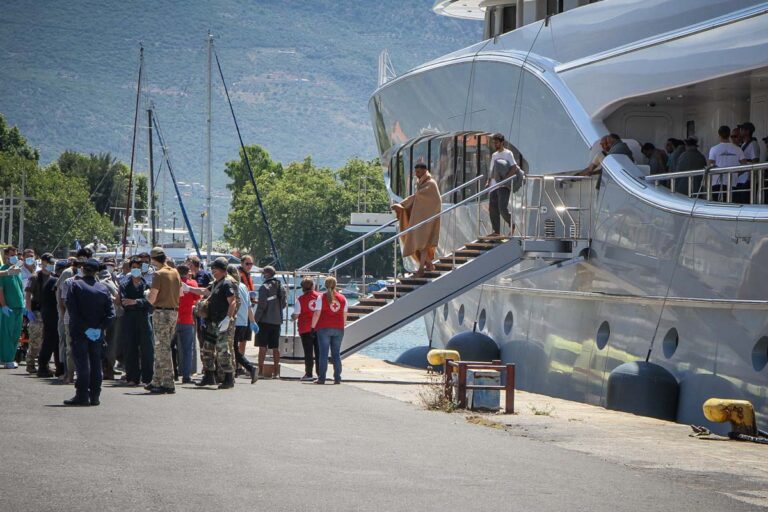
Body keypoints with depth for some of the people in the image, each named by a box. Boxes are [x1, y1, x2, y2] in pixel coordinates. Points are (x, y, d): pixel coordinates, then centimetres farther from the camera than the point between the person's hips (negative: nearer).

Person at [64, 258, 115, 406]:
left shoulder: (75, 286, -6)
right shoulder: (103, 288, 4)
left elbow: (72, 310, -14)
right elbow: (111, 312, -2)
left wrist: (84, 327, -12)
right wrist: (100, 327, -5)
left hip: (79, 332, -3)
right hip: (97, 333, 3)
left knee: (82, 362, -2)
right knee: (96, 363, 8)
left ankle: (82, 395, -6)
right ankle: (94, 396, 9)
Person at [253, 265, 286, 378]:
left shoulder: (264, 287, -12)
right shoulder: (282, 287, 9)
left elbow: (262, 305, -16)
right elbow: (284, 303, 12)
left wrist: (256, 319, -11)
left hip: (265, 321, -6)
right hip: (277, 321, 6)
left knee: (262, 347, -2)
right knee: (275, 347, 8)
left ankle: (260, 371, -4)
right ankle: (276, 372, 7)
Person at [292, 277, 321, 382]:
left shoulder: (301, 299, -9)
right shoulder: (320, 296, -1)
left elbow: (295, 316, -8)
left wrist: (292, 316, 15)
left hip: (306, 329, -3)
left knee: (308, 352, 2)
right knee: (319, 351, 9)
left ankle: (308, 374, 2)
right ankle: (320, 372, 10)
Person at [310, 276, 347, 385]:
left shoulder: (322, 298, -5)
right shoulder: (342, 298, 6)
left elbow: (317, 314, -8)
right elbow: (344, 315, 10)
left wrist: (313, 326, -1)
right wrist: (343, 325, 22)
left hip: (324, 328, -3)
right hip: (338, 329, 3)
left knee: (323, 353, 0)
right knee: (336, 353, 8)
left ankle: (321, 378, -1)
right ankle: (337, 378, 7)